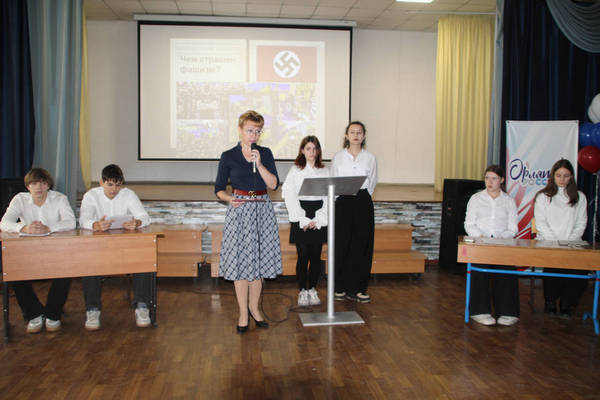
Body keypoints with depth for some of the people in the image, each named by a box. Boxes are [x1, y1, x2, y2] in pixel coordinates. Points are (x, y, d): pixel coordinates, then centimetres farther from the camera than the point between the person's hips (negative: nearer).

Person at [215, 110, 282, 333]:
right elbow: (219, 189, 5)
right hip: (239, 211, -2)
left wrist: (259, 163, -12)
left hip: (262, 210, 2)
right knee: (240, 261, -1)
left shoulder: (265, 153, 8)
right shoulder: (228, 156, 3)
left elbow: (274, 184, -2)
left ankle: (254, 307, 23)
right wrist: (229, 199, -15)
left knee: (259, 260, 6)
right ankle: (243, 313, 11)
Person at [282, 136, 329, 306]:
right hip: (301, 218, -2)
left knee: (316, 255, 4)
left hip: (319, 219, 2)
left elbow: (328, 197, 4)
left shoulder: (324, 171, 9)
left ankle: (312, 289, 16)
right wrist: (304, 220, -10)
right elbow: (290, 197, -4)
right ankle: (302, 291, 9)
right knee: (303, 256, -2)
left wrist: (319, 220, -6)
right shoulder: (295, 171, 3)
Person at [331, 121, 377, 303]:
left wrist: (361, 197, 8)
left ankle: (357, 288, 11)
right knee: (342, 245, -1)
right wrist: (340, 199, 2)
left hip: (363, 203, 1)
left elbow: (372, 182, 13)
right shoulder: (338, 157, 6)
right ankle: (340, 288, 9)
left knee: (361, 245, 2)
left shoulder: (370, 158, 8)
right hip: (343, 202, -1)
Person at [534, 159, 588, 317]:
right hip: (547, 244, -2)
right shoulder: (543, 196, 10)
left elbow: (581, 223, 10)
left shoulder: (579, 197, 16)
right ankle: (550, 303, -6)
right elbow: (540, 223, 2)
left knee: (581, 267, -28)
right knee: (553, 266, -32)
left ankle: (566, 304, -5)